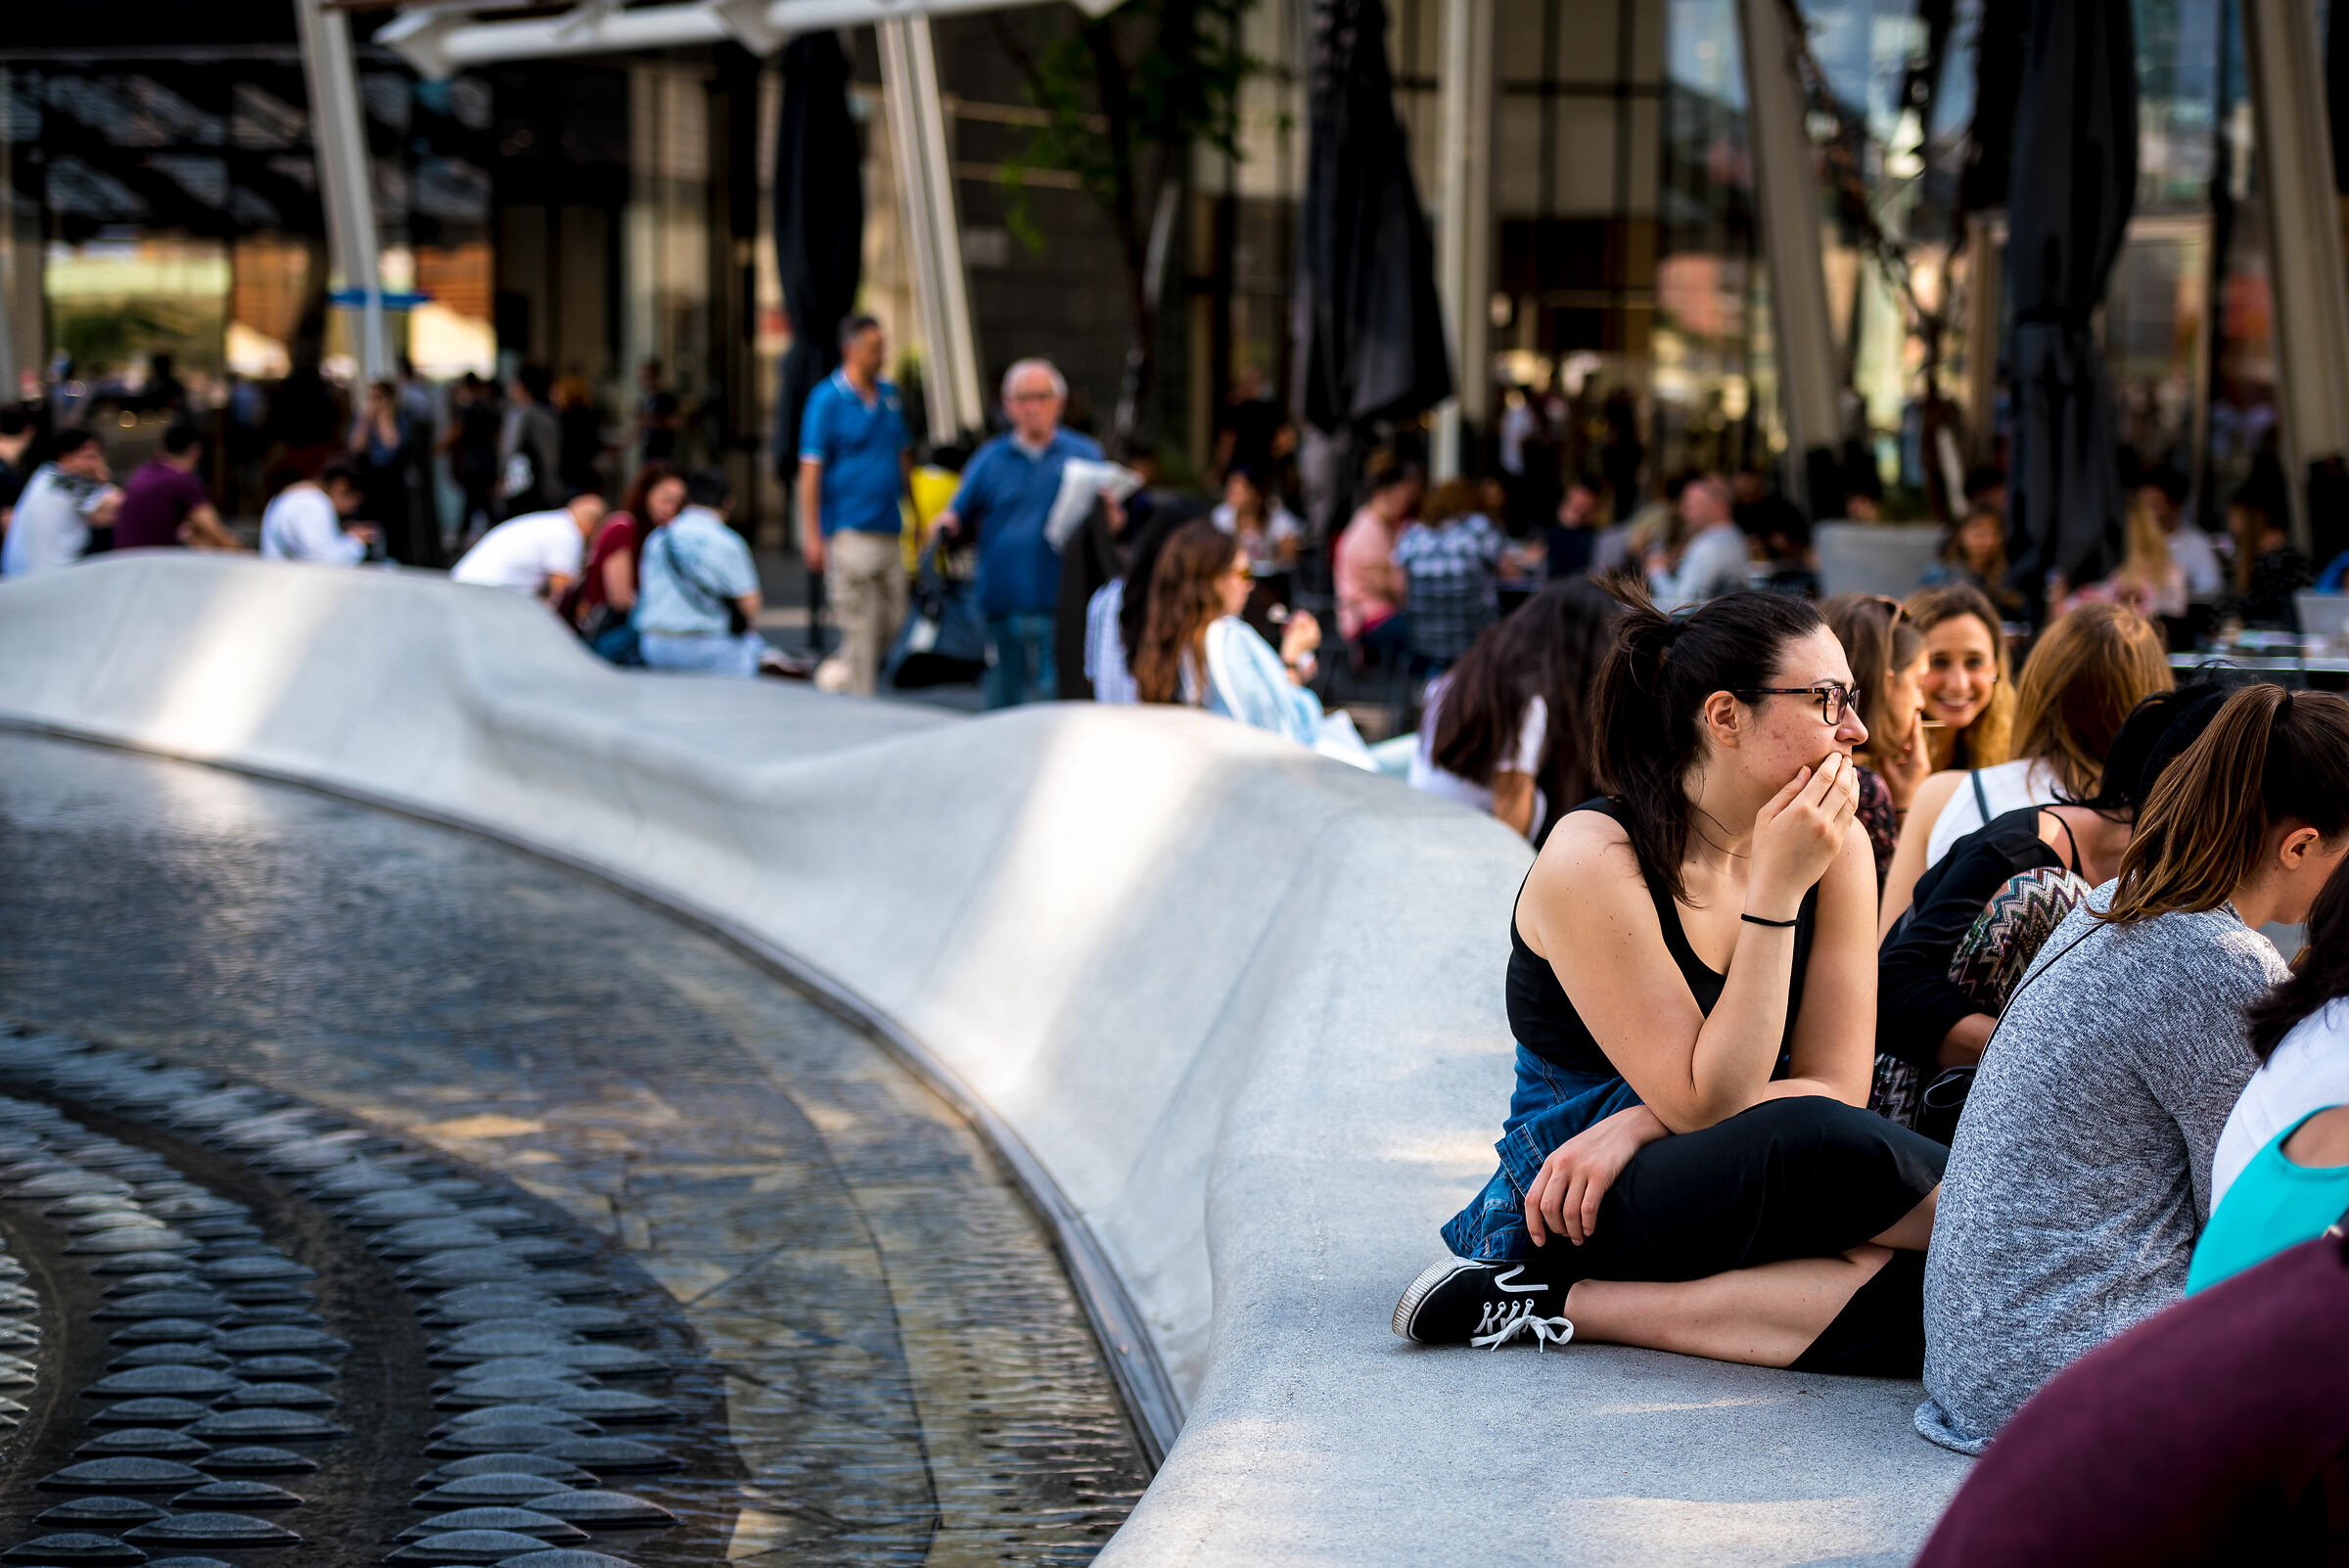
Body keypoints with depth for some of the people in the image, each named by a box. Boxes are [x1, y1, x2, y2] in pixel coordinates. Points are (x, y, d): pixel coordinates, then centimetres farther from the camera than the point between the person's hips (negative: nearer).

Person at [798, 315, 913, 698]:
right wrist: (812, 536, -14)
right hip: (849, 533, -7)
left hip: (889, 533, 7)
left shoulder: (890, 396, 13)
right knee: (860, 628, -7)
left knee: (894, 624, 8)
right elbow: (810, 470, -9)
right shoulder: (827, 399, -6)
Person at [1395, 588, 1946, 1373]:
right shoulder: (1593, 857, -16)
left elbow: (1838, 1086, -3)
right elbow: (1706, 1103, -19)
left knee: (1919, 1293, -30)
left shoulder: (1836, 846, 0)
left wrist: (1635, 1126, -18)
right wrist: (1778, 891, -24)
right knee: (1812, 1140, -38)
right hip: (1575, 1217, -6)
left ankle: (1561, 1305, -21)